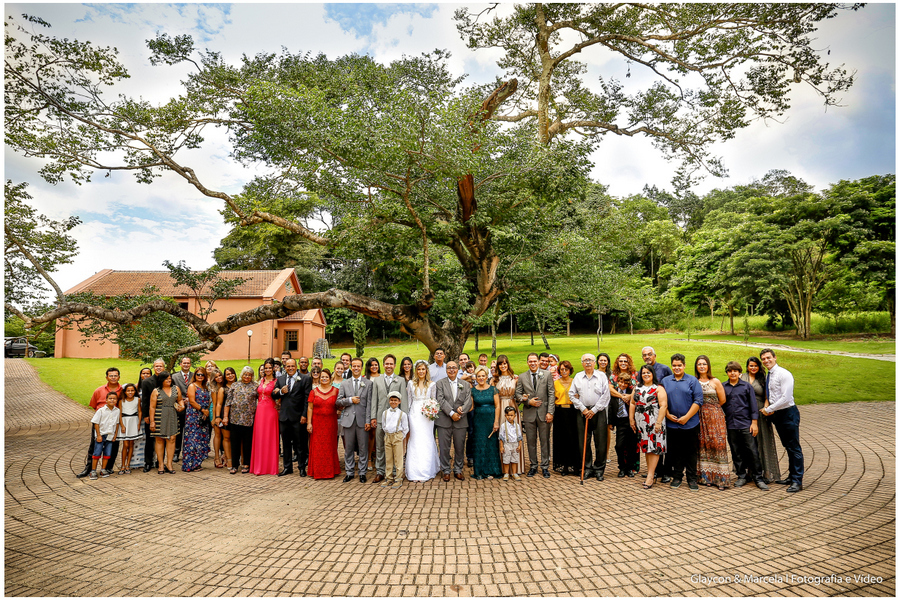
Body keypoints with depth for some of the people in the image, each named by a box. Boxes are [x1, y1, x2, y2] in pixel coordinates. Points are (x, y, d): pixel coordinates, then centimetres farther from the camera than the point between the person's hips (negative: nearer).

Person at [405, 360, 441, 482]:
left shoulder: (431, 384, 6)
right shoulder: (411, 383, 8)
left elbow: (434, 400, 8)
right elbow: (409, 400, 10)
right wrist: (406, 415, 5)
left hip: (427, 415, 0)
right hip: (414, 415, 0)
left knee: (427, 442, -1)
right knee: (415, 442, -2)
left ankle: (427, 472, 7)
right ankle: (415, 472, 4)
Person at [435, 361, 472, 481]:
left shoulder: (466, 385, 11)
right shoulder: (440, 384, 4)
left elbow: (468, 402, 2)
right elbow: (441, 400, -7)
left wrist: (461, 411, -15)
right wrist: (451, 413, -16)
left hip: (460, 421, 2)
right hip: (444, 421, -2)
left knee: (460, 447, 7)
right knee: (444, 447, 3)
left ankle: (458, 470, 22)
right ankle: (446, 471, 16)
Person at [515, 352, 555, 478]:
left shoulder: (547, 375, 3)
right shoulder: (522, 377, 6)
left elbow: (551, 394, -1)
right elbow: (518, 394, 7)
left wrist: (550, 412, -7)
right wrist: (528, 401, -9)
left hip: (544, 413, -1)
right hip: (529, 413, 1)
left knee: (545, 440, 4)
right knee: (531, 441, 7)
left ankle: (545, 467, 16)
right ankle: (533, 466, 19)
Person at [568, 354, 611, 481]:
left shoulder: (602, 376, 4)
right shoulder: (577, 377, 10)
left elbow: (605, 395, -1)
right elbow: (572, 394, 8)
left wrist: (594, 410, -6)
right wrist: (583, 409, -3)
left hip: (598, 412, -2)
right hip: (583, 412, 2)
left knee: (600, 442, -1)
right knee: (583, 442, 4)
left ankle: (599, 469, 12)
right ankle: (587, 468, 16)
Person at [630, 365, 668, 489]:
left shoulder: (659, 388, -4)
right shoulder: (637, 388, 14)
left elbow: (663, 406, -12)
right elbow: (633, 404, 16)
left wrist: (659, 422, -17)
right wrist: (631, 419, 10)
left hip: (654, 422, -5)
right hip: (641, 423, 6)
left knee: (654, 448, -5)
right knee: (646, 447, 9)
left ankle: (650, 476, -4)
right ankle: (651, 473, 18)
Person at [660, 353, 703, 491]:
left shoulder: (692, 380, 0)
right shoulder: (665, 381, 9)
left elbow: (698, 401, -6)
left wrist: (687, 417, -12)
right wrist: (667, 414, -7)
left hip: (690, 424, -2)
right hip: (672, 424, 2)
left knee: (691, 452, 5)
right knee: (675, 451, 9)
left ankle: (692, 479, 16)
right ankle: (677, 477, 21)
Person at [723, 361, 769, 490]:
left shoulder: (747, 386, 3)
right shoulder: (723, 387, 6)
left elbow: (753, 406, 3)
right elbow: (721, 404, 11)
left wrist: (754, 423, -3)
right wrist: (722, 422, 8)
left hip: (746, 424, -2)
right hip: (730, 425, 2)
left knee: (752, 451, -2)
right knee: (736, 453, 8)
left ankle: (758, 478, 9)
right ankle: (742, 477, 20)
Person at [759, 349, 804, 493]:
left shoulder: (784, 374, -15)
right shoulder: (768, 376, 10)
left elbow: (786, 398, -21)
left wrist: (768, 409, -15)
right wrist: (767, 407, 0)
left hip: (788, 413, -8)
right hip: (776, 414, 8)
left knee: (794, 447, -2)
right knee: (787, 447, 16)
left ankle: (797, 481, 3)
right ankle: (792, 476, 25)